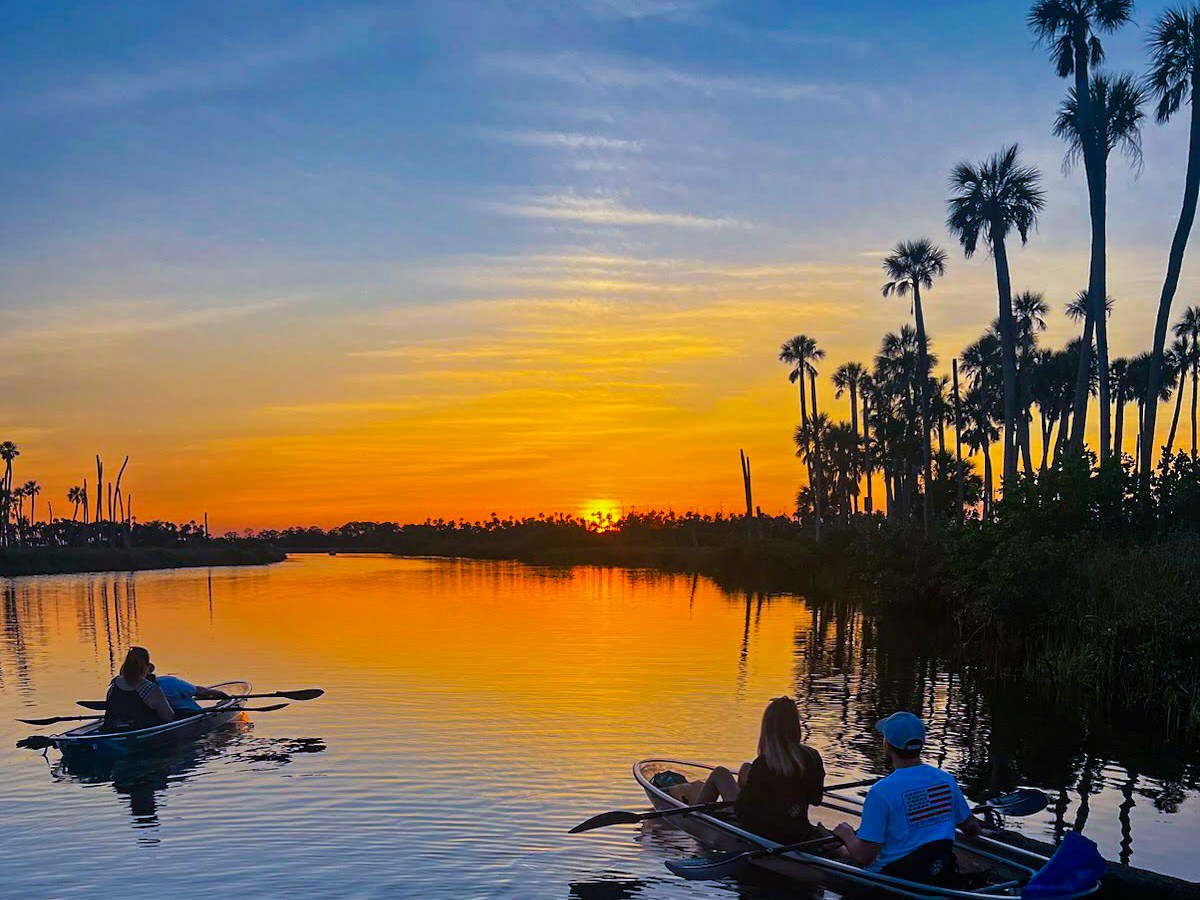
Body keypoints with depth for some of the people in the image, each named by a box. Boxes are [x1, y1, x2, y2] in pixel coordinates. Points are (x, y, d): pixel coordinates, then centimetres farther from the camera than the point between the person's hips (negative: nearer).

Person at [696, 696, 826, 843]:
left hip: (764, 835, -5)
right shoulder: (813, 758, -12)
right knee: (746, 768, 26)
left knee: (719, 773, 18)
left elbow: (742, 808, -19)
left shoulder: (763, 764, -27)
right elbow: (815, 800, 3)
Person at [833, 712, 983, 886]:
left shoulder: (880, 792, -21)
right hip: (943, 879, 6)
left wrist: (846, 834, 3)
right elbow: (972, 828, 13)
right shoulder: (947, 780, -4)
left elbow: (863, 858, -18)